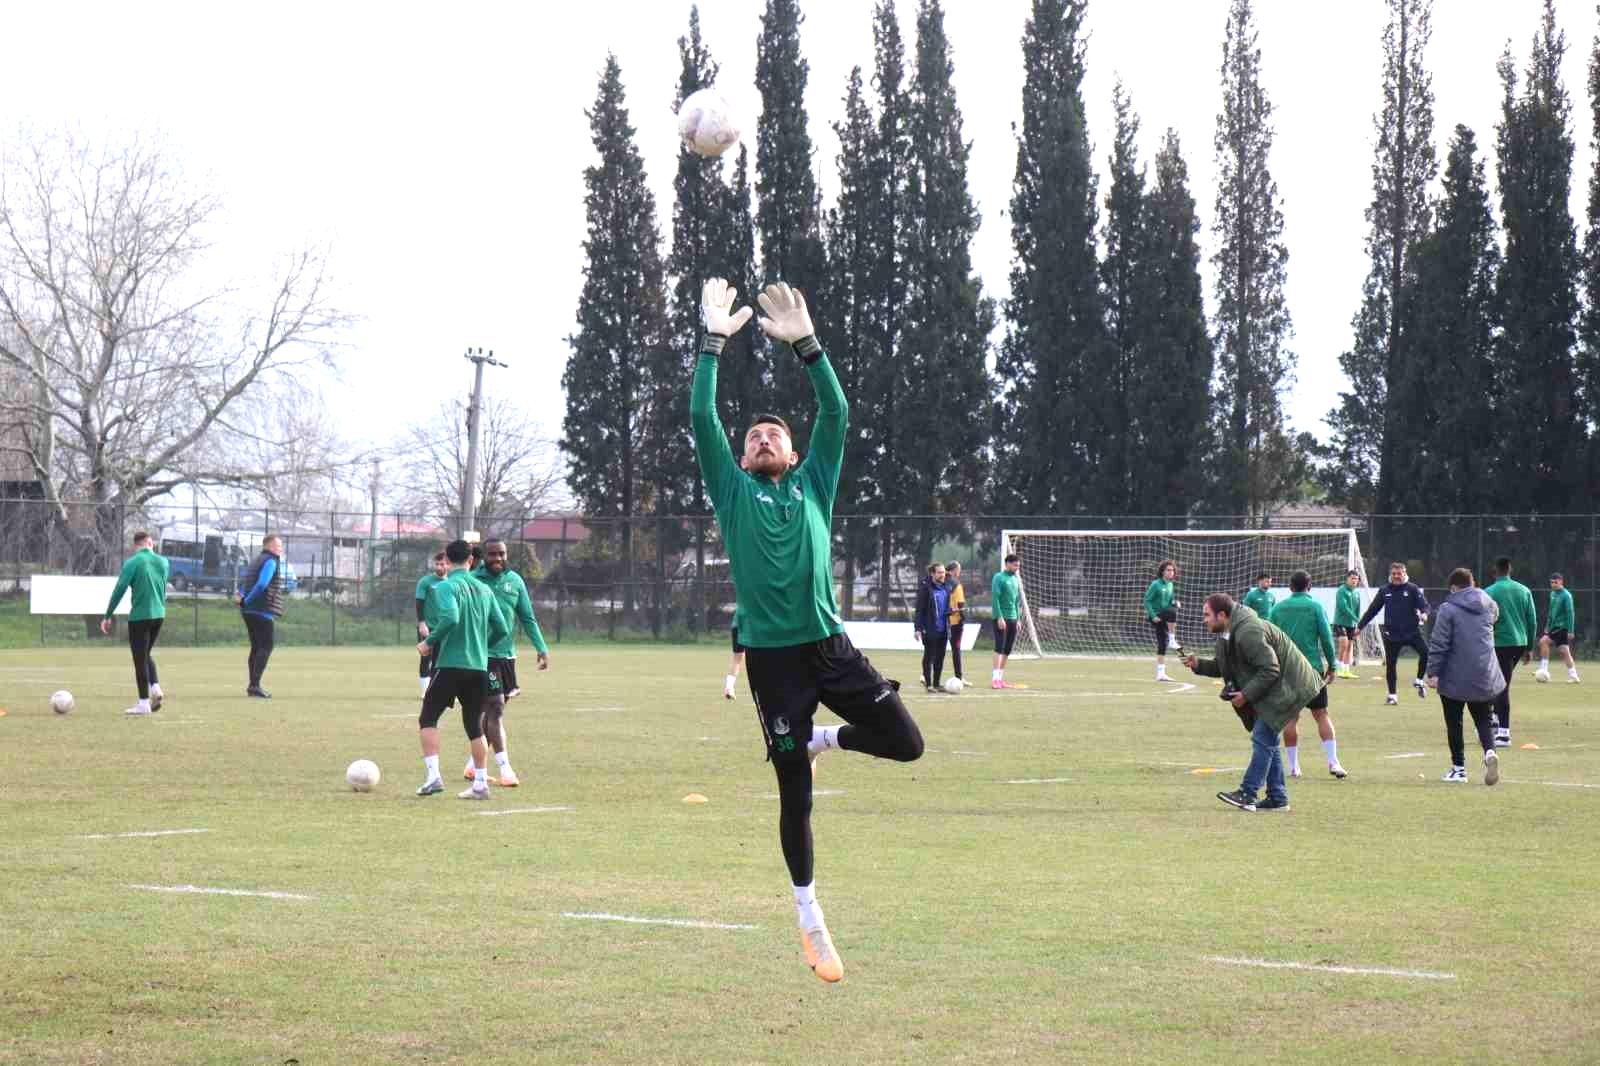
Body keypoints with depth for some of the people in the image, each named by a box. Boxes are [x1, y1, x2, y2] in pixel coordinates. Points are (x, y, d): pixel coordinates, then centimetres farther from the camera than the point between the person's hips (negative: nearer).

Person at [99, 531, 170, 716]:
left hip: (139, 616, -5)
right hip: (158, 615, 5)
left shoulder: (132, 563, -9)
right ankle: (155, 687, 2)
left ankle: (144, 703, 3)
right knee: (146, 654, 23)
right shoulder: (163, 562, 5)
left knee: (140, 659, 2)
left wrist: (107, 617, -7)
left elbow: (119, 590, -12)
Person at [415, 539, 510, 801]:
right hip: (479, 667, 5)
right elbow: (502, 630, 11)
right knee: (475, 727, 13)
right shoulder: (484, 590, 11)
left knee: (427, 719, 5)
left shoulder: (446, 587, -8)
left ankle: (433, 776, -7)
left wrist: (429, 642, -12)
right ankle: (480, 784, 11)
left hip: (449, 664, -5)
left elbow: (450, 618, -25)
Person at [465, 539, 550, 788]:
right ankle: (504, 769, -13)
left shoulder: (514, 580, 7)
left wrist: (542, 648, 3)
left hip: (507, 655, 5)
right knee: (495, 709, -12)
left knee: (493, 712, 11)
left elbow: (528, 618, 11)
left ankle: (474, 765, 23)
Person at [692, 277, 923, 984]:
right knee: (795, 794, 1)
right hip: (772, 655, -2)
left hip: (829, 645, 2)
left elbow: (836, 411, 3)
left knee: (905, 742, -6)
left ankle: (828, 738, 24)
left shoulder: (813, 484, 12)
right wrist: (714, 342, -6)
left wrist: (805, 344, -5)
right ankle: (809, 915, 17)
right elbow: (701, 419, -3)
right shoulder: (734, 492, 7)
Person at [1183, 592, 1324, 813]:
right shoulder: (1228, 635, 7)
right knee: (1267, 741, 12)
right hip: (1273, 688, 11)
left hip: (1285, 685, -11)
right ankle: (1277, 798, 17)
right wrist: (1199, 664, -2)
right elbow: (1223, 667, 15)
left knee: (1262, 738, -12)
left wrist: (1246, 694, -23)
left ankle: (1247, 793, -12)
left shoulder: (1248, 633, -27)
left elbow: (1270, 670, -27)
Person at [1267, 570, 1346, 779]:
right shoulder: (1315, 607, -2)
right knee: (1322, 715, 3)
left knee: (1290, 717, 6)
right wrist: (1331, 666, 6)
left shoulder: (1277, 608, 5)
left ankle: (1292, 766, 5)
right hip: (1312, 668, -2)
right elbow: (1326, 638, -3)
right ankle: (1333, 762, -6)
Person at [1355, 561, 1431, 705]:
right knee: (1390, 665, 4)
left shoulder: (1412, 589, 1)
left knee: (1425, 652, -24)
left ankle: (1419, 681, -3)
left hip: (1412, 632, -2)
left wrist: (1424, 613, -30)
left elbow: (1423, 603, -7)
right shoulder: (1384, 591, 8)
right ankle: (1392, 696, 17)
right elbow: (1372, 610, 13)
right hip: (1391, 634, 2)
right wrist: (1360, 626, 13)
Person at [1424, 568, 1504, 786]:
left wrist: (1433, 672, -8)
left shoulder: (1448, 609, -10)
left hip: (1455, 678, -4)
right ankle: (1489, 751, -16)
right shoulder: (1489, 606, 6)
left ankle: (1458, 768, 10)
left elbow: (1438, 644, -12)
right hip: (1486, 678, 4)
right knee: (1484, 719, 12)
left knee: (1454, 723, 10)